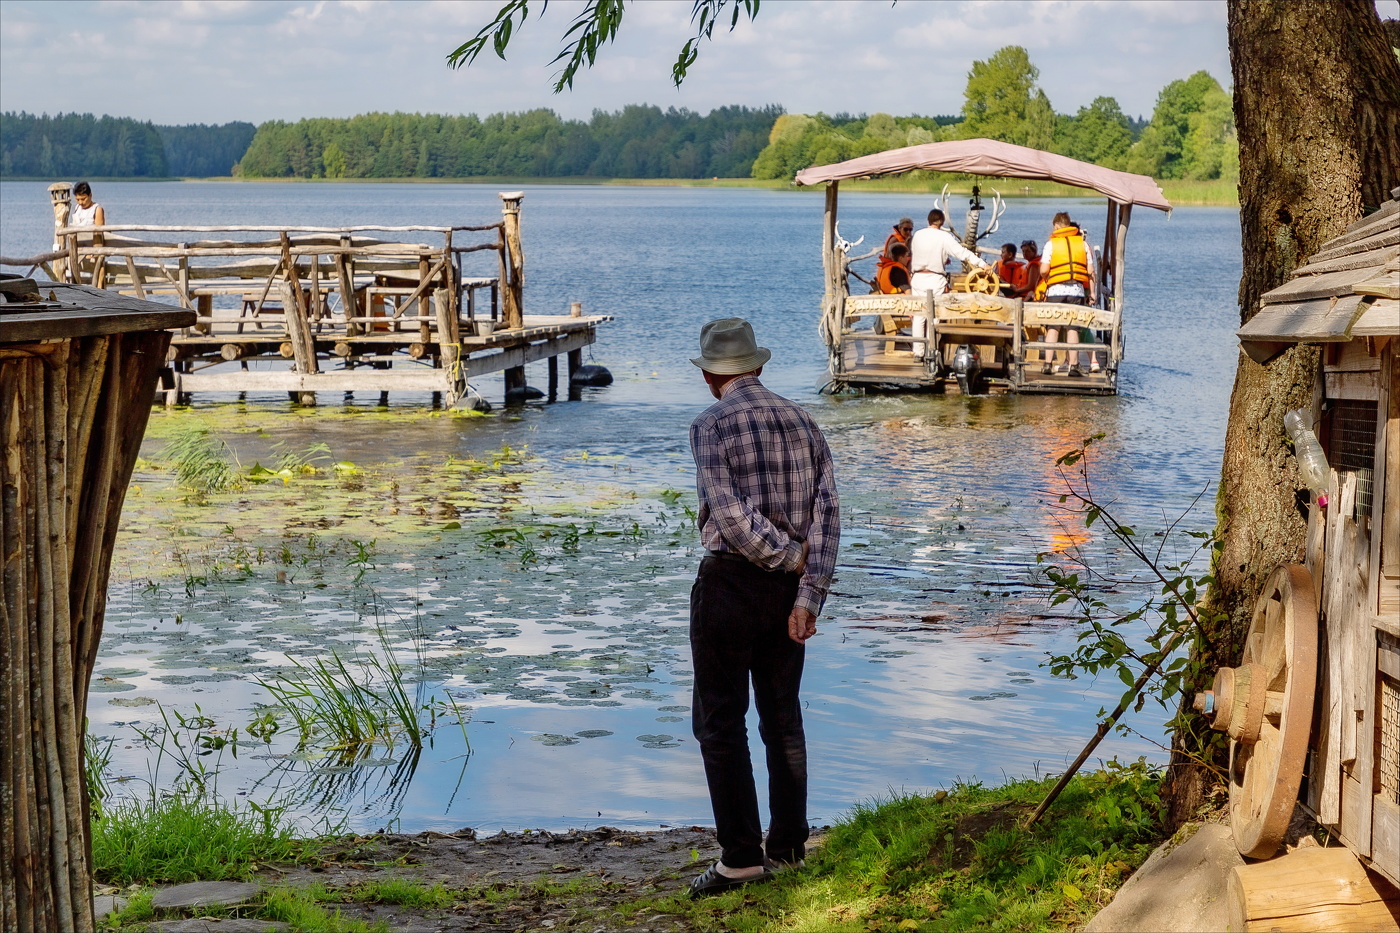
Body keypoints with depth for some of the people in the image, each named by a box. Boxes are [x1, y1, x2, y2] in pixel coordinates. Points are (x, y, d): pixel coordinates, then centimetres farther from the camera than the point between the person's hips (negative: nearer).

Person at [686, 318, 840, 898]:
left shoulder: (713, 425, -9)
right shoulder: (801, 422, 7)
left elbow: (731, 516, -19)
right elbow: (826, 512, -1)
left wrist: (792, 559, -7)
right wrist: (808, 594, -5)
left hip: (730, 582, -6)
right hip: (789, 588, 6)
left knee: (720, 720, 0)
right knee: (782, 715, 15)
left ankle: (742, 855, -3)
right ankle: (788, 846, 19)